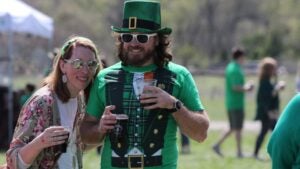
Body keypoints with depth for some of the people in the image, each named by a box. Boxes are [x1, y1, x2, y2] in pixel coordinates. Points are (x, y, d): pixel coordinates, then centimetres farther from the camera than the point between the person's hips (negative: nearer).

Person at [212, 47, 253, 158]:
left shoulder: (229, 67, 14)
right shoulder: (236, 70, -16)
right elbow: (236, 87, -24)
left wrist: (245, 86, 14)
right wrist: (246, 88, -9)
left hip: (230, 103, 9)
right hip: (237, 103, -9)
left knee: (233, 128, 15)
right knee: (238, 129, -1)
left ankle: (217, 145, 9)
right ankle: (239, 152, 5)